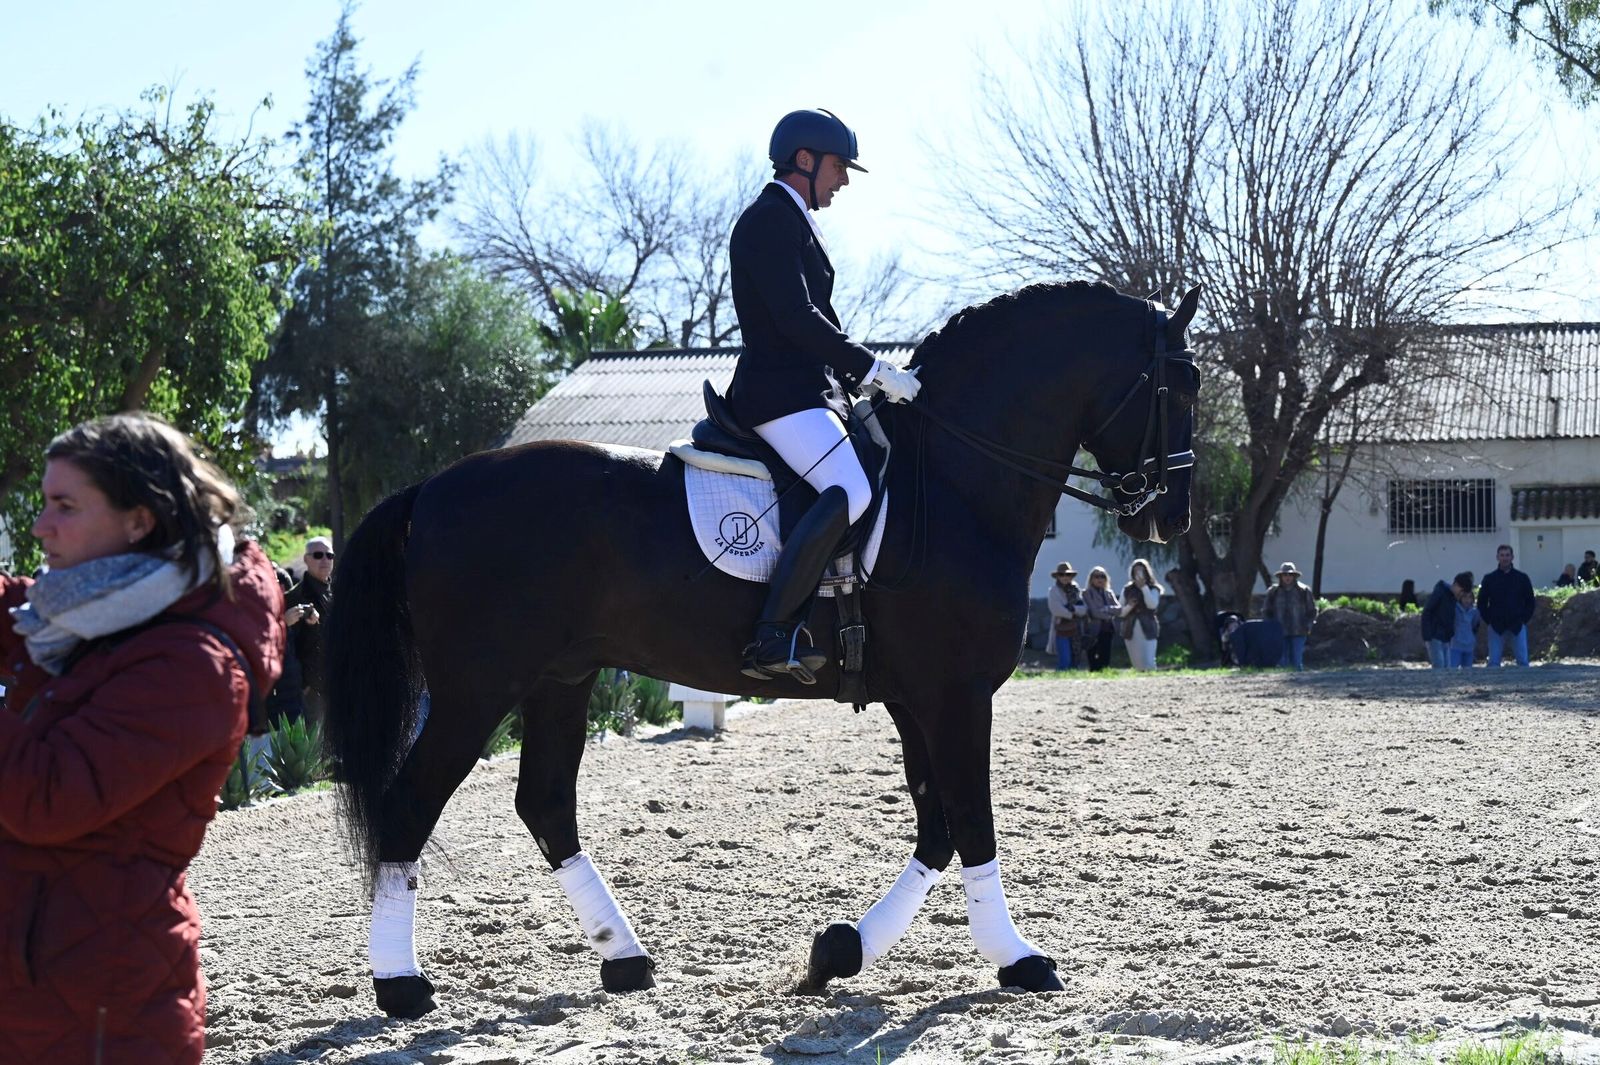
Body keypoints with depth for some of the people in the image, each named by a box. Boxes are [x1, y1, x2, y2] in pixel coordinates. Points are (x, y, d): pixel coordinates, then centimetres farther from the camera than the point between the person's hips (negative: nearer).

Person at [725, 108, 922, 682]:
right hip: (780, 392, -11)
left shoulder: (792, 222, 23)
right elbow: (795, 319, -19)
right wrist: (874, 369, -16)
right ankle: (771, 636, -31)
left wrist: (869, 378, 14)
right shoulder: (771, 219, -9)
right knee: (849, 490, -28)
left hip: (806, 390, 11)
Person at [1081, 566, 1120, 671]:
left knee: (1106, 661, 3)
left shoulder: (1109, 593, 15)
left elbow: (1119, 608, 2)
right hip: (1094, 632, -5)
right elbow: (1094, 612, -12)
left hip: (1107, 631, 5)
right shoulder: (1087, 593, -1)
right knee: (1094, 666, -7)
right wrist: (1109, 615, -4)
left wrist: (1106, 609, -11)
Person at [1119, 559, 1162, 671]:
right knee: (1137, 665, 6)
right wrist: (1129, 606, -11)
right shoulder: (1127, 590, 9)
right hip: (1131, 631, 3)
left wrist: (1144, 587, -14)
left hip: (1147, 629, -3)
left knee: (1148, 664, -13)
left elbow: (1152, 605, -15)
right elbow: (1121, 612, 9)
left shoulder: (1153, 589, 4)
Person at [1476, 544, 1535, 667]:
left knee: (1523, 661, -3)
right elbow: (1481, 602, 10)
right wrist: (1489, 620, 0)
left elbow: (1530, 601, 10)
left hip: (1517, 626, 0)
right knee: (1494, 662, -2)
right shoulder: (1489, 578, 5)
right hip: (1496, 628, 0)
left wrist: (1524, 619, -1)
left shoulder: (1522, 578, 6)